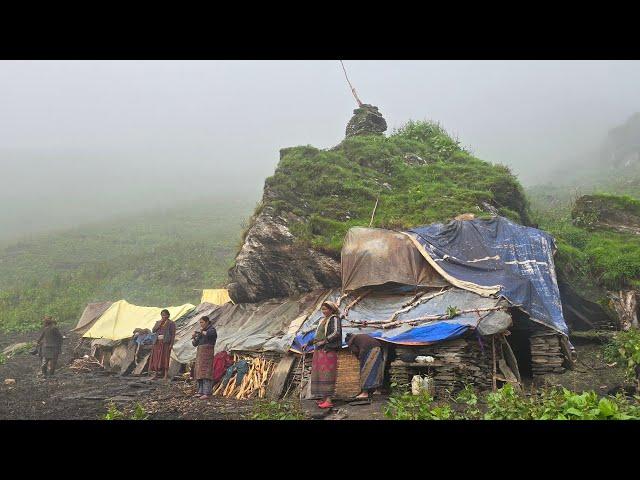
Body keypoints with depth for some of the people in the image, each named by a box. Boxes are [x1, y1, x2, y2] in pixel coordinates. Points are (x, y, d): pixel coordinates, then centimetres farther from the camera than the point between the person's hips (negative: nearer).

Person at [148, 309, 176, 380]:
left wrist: (171, 344, -13)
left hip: (165, 343, -5)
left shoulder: (171, 323, 0)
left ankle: (166, 375, -6)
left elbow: (173, 334, -5)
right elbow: (153, 330, 5)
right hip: (157, 343, 5)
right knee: (156, 358, 2)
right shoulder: (158, 322, 17)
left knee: (165, 358, -7)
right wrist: (159, 325, -7)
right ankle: (155, 374, 7)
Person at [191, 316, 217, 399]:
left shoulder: (212, 330, -4)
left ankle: (207, 393, -17)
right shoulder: (201, 333, 19)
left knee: (206, 372, -13)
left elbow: (208, 334, -29)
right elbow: (195, 344, 16)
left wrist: (202, 331, -11)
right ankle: (200, 391, 9)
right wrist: (193, 337, -2)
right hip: (200, 353, 8)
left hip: (207, 353, -8)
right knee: (199, 372, 5)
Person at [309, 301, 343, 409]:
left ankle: (328, 400, -13)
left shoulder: (335, 319, -4)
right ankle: (324, 398, 11)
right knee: (319, 374, 6)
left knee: (327, 374, -12)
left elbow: (336, 333, -17)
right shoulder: (322, 320, 21)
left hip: (328, 350, -9)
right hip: (319, 350, 9)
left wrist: (324, 341, -20)